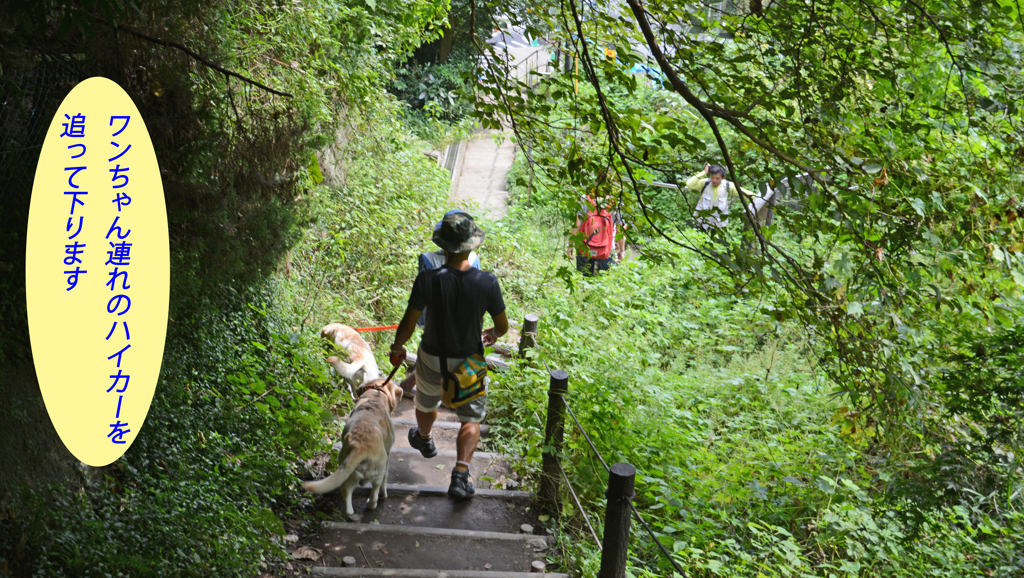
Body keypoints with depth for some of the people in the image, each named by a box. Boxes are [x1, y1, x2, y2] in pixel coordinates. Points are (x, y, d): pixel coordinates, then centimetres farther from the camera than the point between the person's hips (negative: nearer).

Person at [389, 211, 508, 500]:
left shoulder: (427, 280, -25)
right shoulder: (487, 282, -23)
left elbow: (408, 325, -15)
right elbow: (503, 326, -8)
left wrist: (397, 348, 6)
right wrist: (493, 333, 16)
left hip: (432, 359, 1)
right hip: (469, 362, -1)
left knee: (426, 404, 30)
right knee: (471, 418, 17)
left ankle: (424, 440, 59)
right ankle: (460, 474, 4)